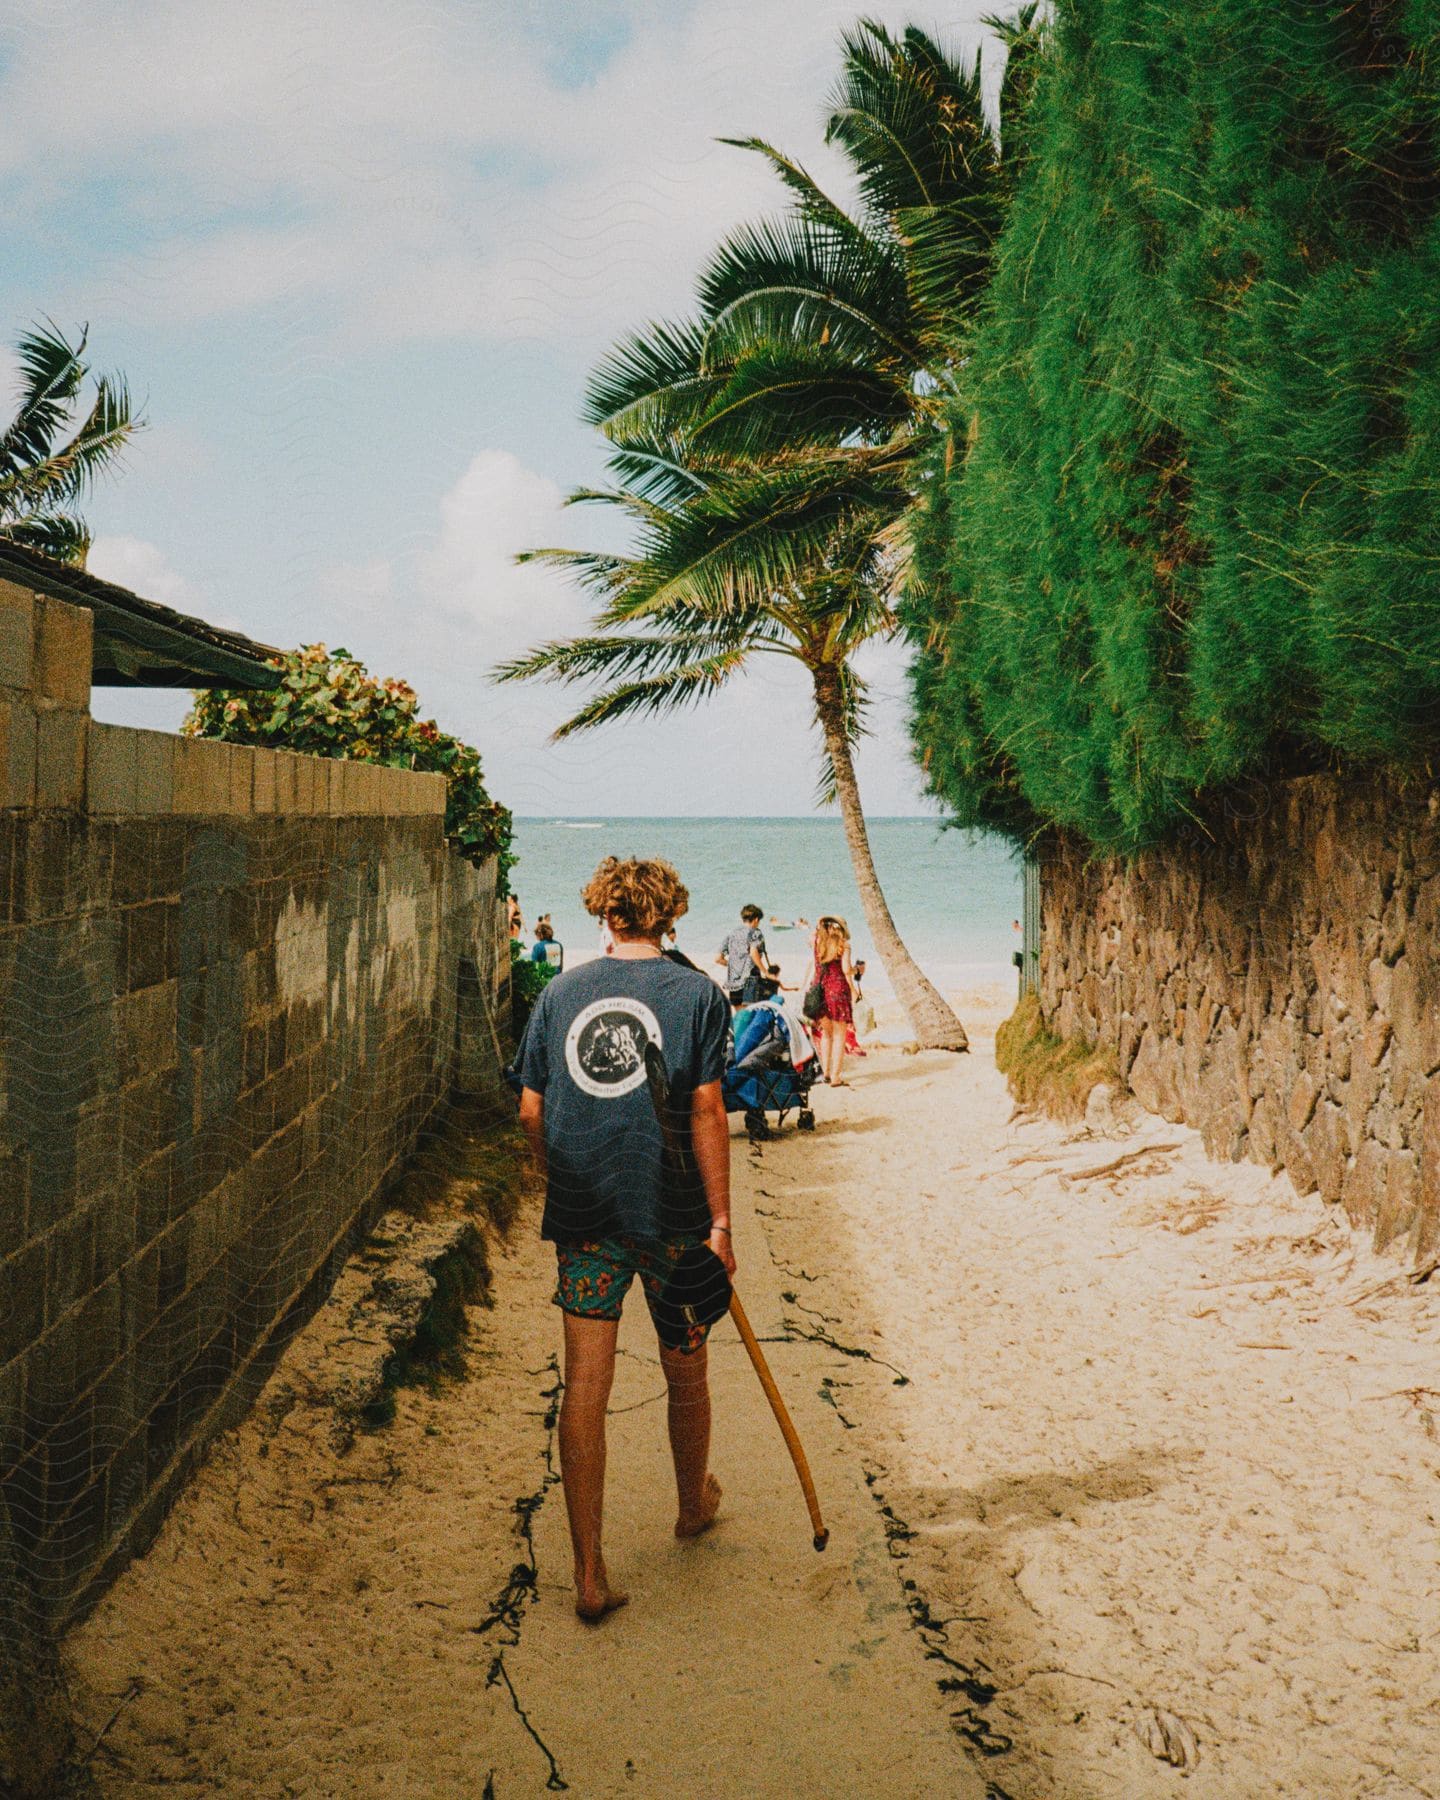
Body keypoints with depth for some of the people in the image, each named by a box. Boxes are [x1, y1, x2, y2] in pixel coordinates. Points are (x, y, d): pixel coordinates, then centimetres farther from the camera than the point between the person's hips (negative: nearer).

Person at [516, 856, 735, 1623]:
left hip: (581, 1215, 2)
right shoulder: (697, 994, -4)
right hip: (671, 1214, -1)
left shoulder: (560, 992, 3)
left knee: (585, 1385, 3)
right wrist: (720, 1221, -6)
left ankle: (590, 1573, 3)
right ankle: (694, 1504, 41)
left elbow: (531, 1111, 5)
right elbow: (706, 1111, -9)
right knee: (686, 1374, 19)